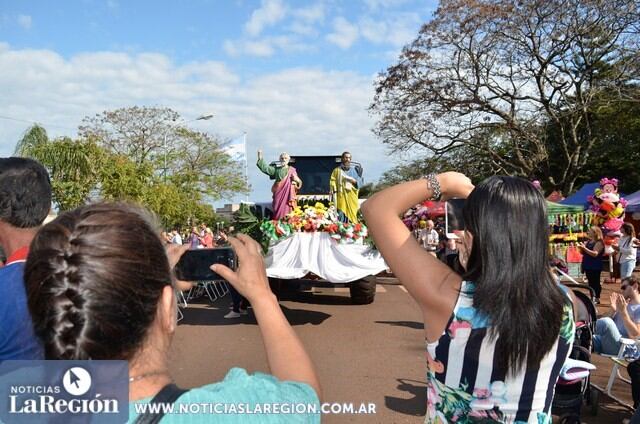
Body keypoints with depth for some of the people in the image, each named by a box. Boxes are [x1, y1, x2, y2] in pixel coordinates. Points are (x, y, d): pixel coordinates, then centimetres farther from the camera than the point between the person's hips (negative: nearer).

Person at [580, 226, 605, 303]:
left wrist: (584, 248, -27)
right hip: (588, 266, 8)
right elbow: (583, 253, 20)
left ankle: (597, 299, 3)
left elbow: (595, 254, -24)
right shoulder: (588, 241, 13)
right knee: (590, 282, 13)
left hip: (595, 267, -8)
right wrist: (581, 248, -1)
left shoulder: (599, 243, -11)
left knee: (596, 283, -3)